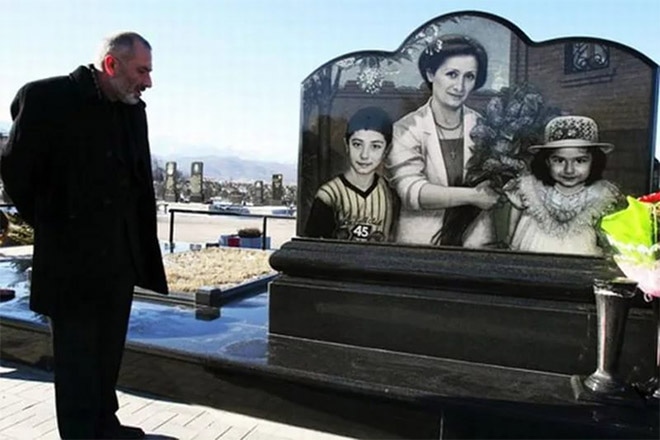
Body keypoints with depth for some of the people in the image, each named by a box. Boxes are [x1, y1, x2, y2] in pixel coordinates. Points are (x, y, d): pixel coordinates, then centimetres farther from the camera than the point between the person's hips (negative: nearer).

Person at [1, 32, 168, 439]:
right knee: (76, 355, 5)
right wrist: (53, 227, 2)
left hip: (120, 256, 6)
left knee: (109, 351, 17)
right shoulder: (46, 98, -10)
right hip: (70, 258, -6)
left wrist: (142, 244, 7)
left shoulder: (134, 109, 6)